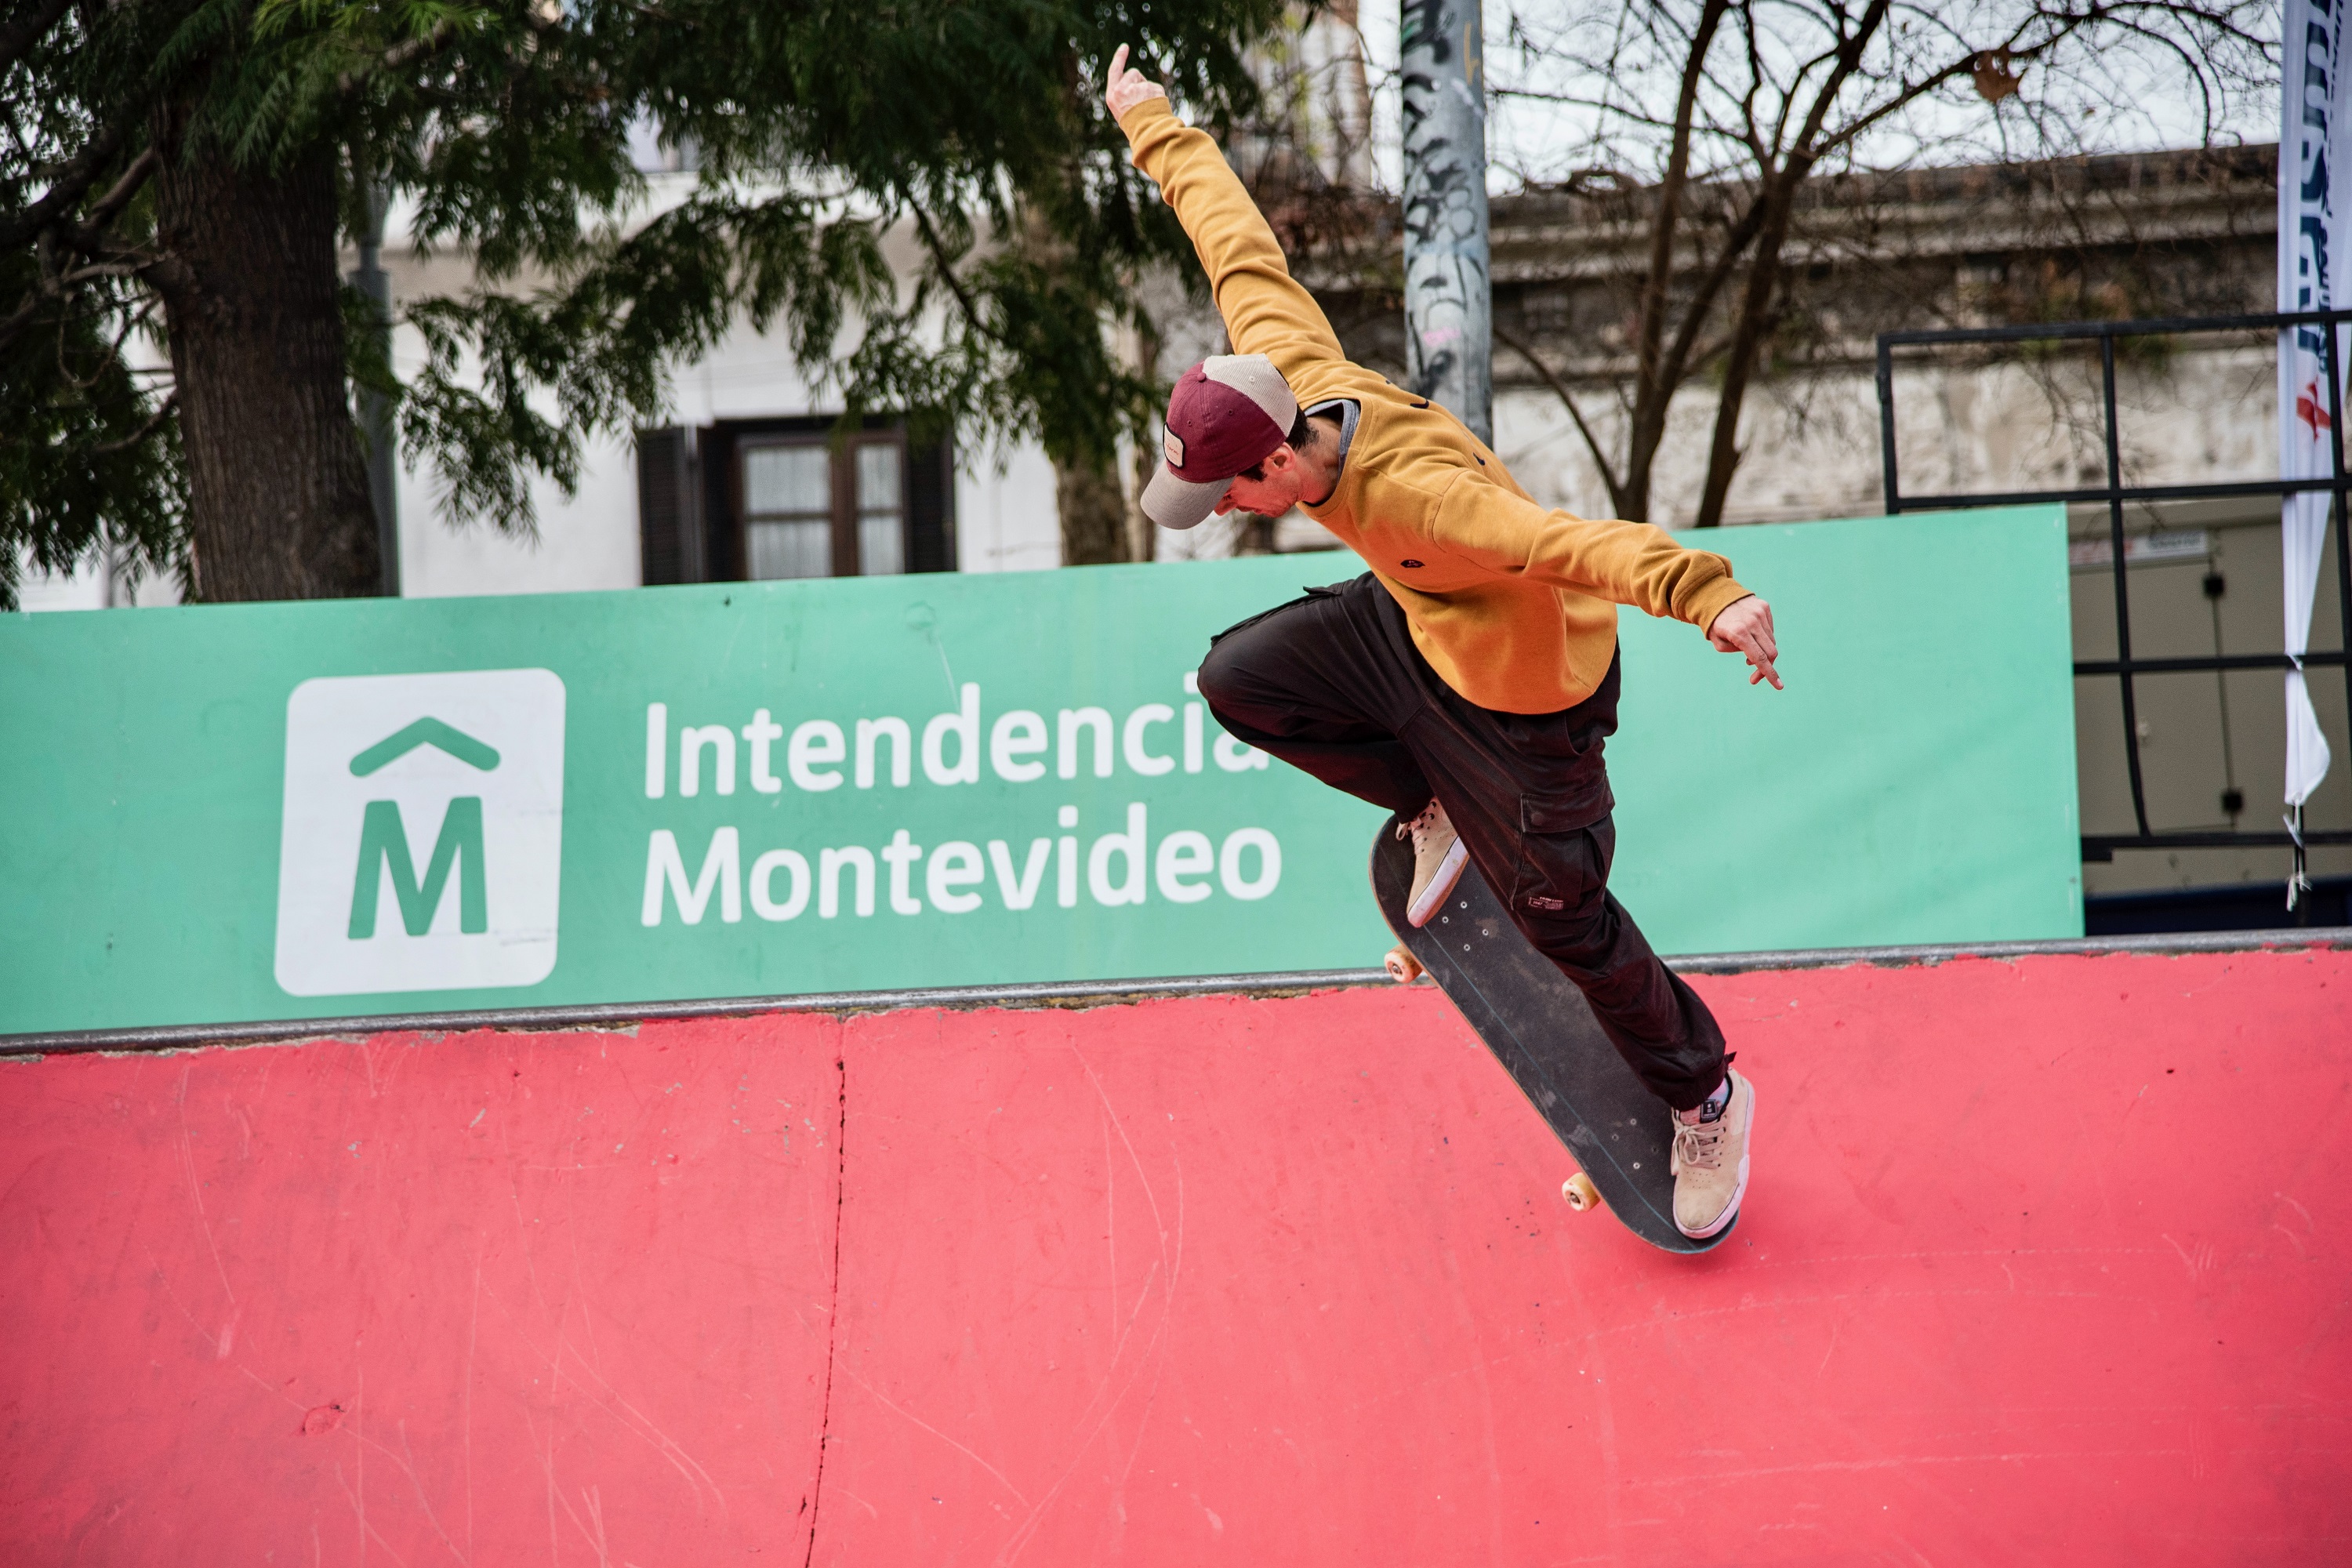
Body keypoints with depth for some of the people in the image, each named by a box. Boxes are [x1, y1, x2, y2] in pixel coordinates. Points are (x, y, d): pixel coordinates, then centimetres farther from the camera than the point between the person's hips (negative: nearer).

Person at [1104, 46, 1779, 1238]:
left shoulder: (1411, 492, -44)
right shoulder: (1286, 368, -21)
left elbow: (1572, 540, -58)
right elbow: (1239, 241, -4)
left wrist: (1706, 592, -74)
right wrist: (1154, 129, 12)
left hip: (1521, 695, -8)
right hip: (1410, 626, 8)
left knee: (1565, 921, 8)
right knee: (1238, 681, 8)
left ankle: (1703, 1096, 34)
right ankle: (1436, 807, 24)